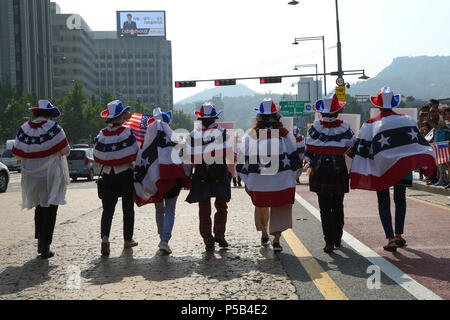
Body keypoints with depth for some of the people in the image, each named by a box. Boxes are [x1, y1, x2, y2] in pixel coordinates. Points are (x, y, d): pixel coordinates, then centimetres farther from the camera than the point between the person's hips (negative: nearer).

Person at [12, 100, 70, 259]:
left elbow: (17, 153, 1)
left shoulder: (24, 129, -1)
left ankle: (40, 242, 24)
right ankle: (45, 247, 3)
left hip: (31, 176, 4)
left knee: (39, 208, 20)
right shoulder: (54, 128, -12)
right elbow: (65, 151, -10)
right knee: (50, 211, 3)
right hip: (51, 176, -4)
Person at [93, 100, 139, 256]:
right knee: (128, 208, 13)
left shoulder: (101, 135, -3)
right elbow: (135, 157, -11)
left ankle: (105, 236, -16)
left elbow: (97, 158, 3)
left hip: (108, 175, 2)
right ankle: (128, 239, 23)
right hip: (126, 175, -2)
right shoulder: (127, 133, -13)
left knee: (108, 208, 6)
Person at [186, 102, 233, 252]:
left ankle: (208, 241, 8)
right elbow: (230, 155, -7)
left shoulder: (193, 134, -1)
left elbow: (190, 158, -1)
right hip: (220, 175, -1)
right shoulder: (222, 132, -3)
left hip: (201, 176, 1)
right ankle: (219, 233, -2)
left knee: (204, 210, 9)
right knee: (221, 206, 15)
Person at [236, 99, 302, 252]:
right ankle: (276, 239, -2)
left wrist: (246, 182, 8)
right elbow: (294, 158, 2)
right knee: (280, 211, 8)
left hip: (258, 183, 1)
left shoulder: (250, 135, -5)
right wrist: (293, 178, 14)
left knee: (261, 208, 21)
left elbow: (243, 160, -1)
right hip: (282, 182, -1)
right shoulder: (285, 134, -4)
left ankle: (264, 235, 37)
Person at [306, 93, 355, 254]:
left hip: (320, 173, -1)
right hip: (339, 172, 1)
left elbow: (309, 151, -3)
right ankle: (337, 239, 25)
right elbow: (352, 147, 6)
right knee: (338, 206, 15)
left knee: (325, 208, 3)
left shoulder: (316, 127, -7)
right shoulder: (344, 127, -5)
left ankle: (329, 242, -2)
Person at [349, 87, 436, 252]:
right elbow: (419, 141, 3)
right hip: (403, 166, 2)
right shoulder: (406, 120, 0)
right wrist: (427, 164, 13)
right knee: (400, 199, 19)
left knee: (384, 203, 6)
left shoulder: (370, 124, -6)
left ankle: (390, 239, -4)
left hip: (381, 168, -2)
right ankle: (398, 235, 25)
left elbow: (361, 150, -8)